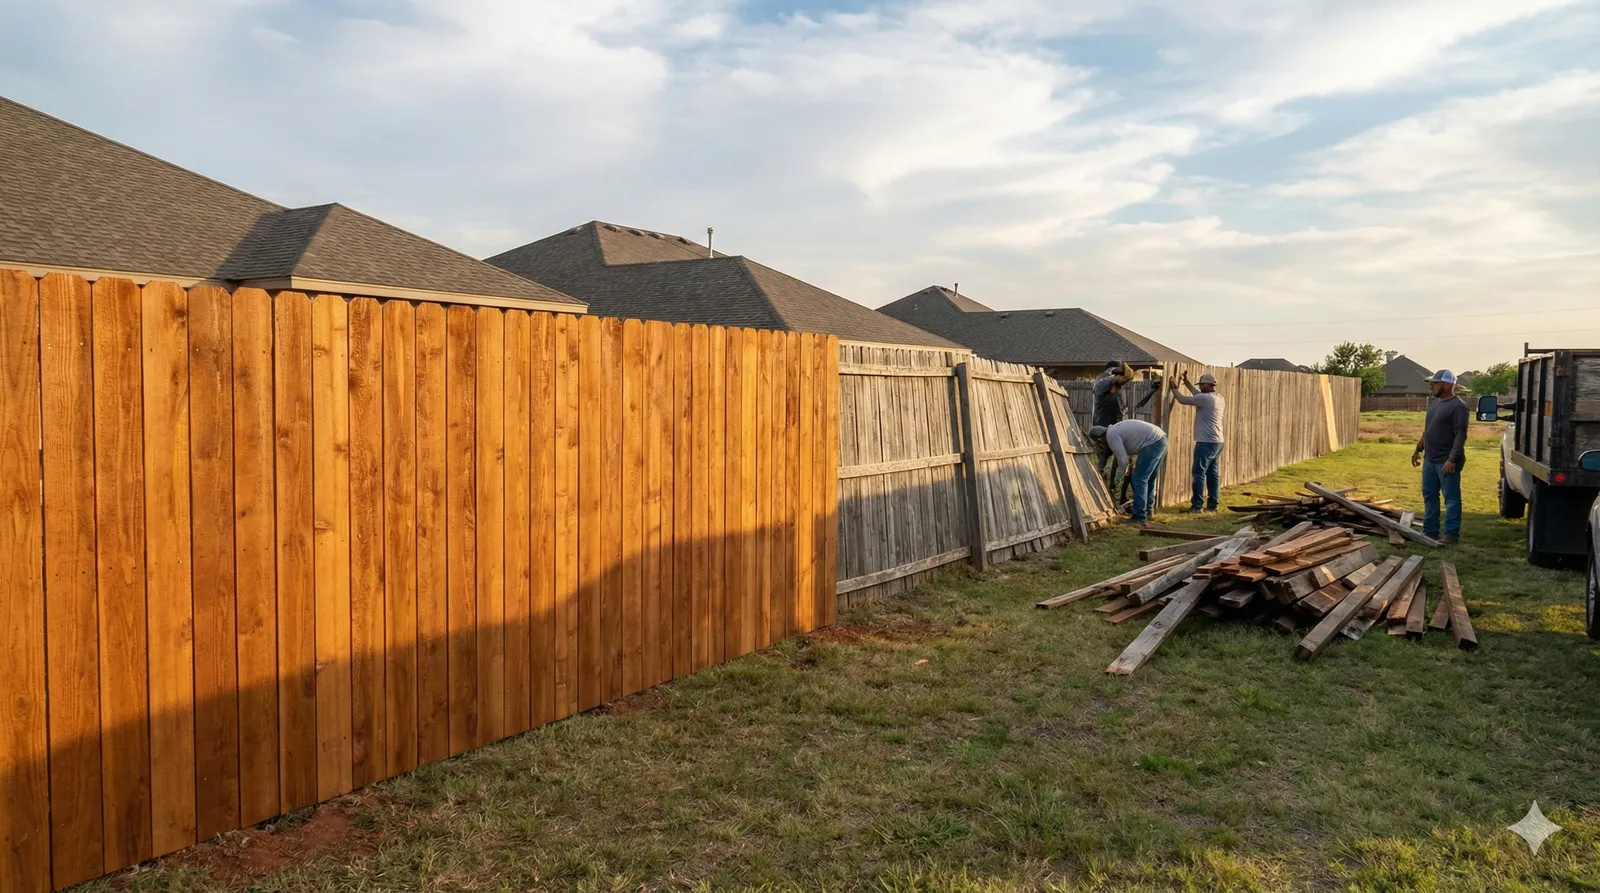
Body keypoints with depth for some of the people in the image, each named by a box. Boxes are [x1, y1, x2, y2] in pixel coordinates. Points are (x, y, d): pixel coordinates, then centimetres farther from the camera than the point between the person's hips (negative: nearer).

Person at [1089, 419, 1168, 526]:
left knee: (1139, 479, -7)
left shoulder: (1111, 435, -8)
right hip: (1161, 440, 10)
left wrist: (1119, 476, 6)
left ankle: (1139, 517, -7)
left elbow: (1123, 458, -9)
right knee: (1149, 479, 21)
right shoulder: (1117, 429, 21)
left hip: (1153, 443, -10)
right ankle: (1148, 512, 31)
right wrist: (1132, 464, 34)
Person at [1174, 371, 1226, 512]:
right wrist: (1187, 383, 28)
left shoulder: (1205, 398, -15)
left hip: (1206, 442, -9)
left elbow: (1182, 399, -11)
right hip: (1217, 442, 9)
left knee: (1199, 472, -7)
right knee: (1213, 473, 10)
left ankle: (1197, 505, -8)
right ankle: (1212, 504, 12)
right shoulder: (1220, 398, 12)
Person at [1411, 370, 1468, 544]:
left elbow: (1460, 435, -20)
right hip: (1430, 459, 9)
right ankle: (1430, 532, 21)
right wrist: (1419, 449, 22)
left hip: (1446, 461, -9)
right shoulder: (1435, 402, 13)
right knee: (1429, 496, 13)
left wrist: (1452, 459, -25)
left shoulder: (1458, 406, -15)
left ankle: (1452, 535, 2)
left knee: (1451, 499, -2)